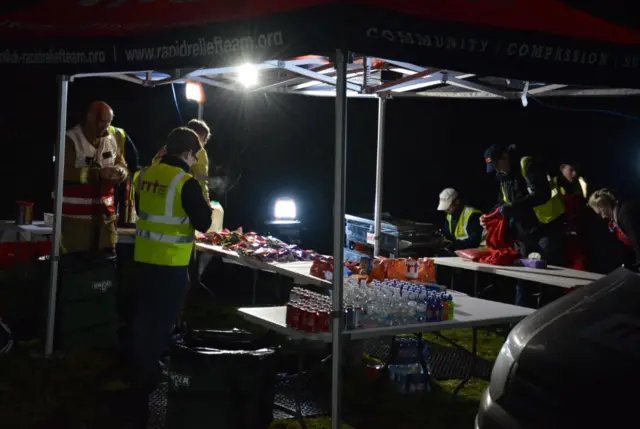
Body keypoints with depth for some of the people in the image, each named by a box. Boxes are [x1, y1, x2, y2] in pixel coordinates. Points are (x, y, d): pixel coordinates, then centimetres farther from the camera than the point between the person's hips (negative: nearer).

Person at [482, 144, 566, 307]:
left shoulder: (528, 165, -14)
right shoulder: (503, 176, 11)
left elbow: (542, 194, -26)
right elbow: (503, 202, 21)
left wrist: (513, 207, -29)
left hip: (546, 227, -8)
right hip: (524, 231, 8)